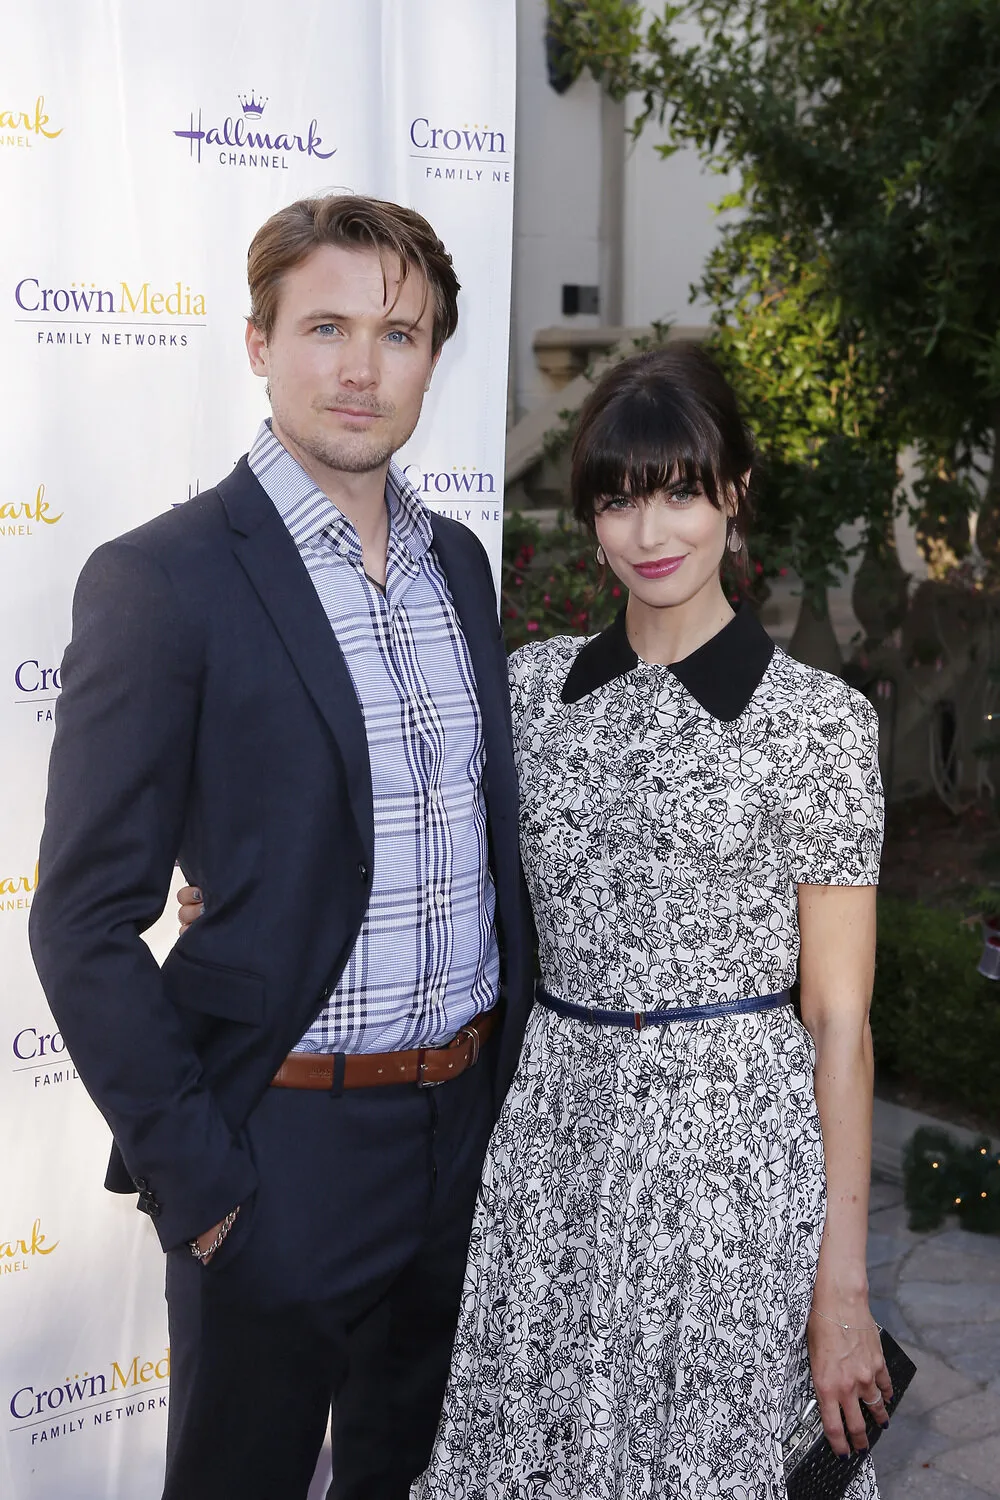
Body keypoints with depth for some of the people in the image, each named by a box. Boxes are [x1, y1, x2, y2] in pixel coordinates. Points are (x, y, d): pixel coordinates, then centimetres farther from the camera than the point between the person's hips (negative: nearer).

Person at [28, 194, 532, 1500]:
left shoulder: (458, 561, 6)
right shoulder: (162, 580, -15)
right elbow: (86, 923, -15)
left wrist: (513, 1061, 11)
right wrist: (197, 1183, -15)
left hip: (471, 1117, 6)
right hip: (284, 1145, -6)